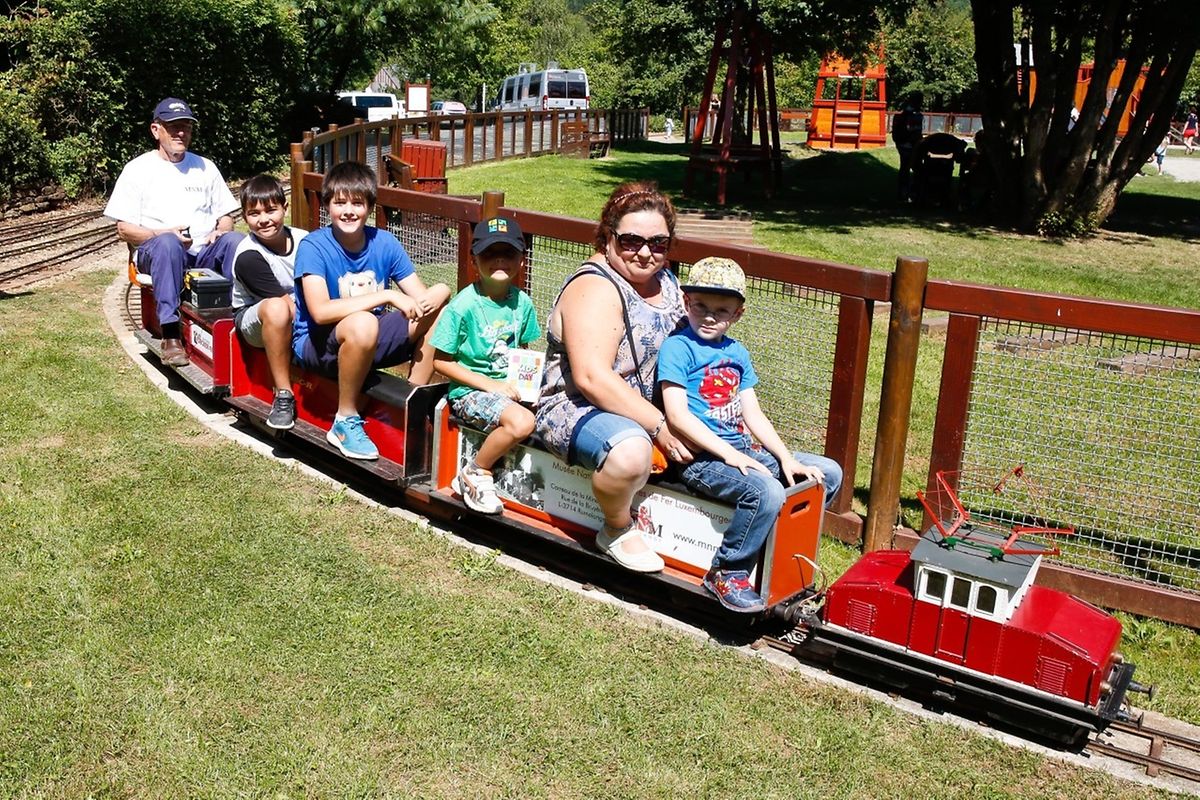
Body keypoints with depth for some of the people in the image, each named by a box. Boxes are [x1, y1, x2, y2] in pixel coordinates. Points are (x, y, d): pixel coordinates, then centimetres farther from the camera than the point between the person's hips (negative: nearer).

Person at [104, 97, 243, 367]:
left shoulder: (205, 167, 20)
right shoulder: (138, 169, 9)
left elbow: (226, 216, 20)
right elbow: (124, 230, 2)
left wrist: (221, 230, -6)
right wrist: (165, 233, -17)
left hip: (205, 253, 3)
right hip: (158, 252, -3)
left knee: (235, 241, -30)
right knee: (167, 244, -39)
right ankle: (171, 336, -42)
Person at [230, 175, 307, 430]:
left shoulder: (302, 239, -8)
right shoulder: (248, 257, -21)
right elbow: (286, 304, -23)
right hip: (255, 318, -4)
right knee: (277, 308, -41)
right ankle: (283, 396, -29)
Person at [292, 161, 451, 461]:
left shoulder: (384, 243, -2)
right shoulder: (313, 246, -16)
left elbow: (421, 296, -4)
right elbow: (320, 311, -30)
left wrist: (434, 298, -30)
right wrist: (388, 296, -32)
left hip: (369, 342, 5)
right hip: (317, 344, -5)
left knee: (440, 308, -12)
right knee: (362, 324, -39)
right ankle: (345, 421, -17)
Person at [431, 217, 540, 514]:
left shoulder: (522, 302, 2)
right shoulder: (463, 305, -14)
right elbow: (440, 361, -11)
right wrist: (489, 384, -16)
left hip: (508, 387, 6)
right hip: (470, 391, -6)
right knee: (521, 422, -31)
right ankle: (474, 475, -7)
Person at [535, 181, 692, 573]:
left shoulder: (666, 281, 8)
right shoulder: (595, 288, -19)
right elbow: (591, 378, -30)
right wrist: (658, 427, -27)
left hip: (648, 405, 9)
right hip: (578, 408, -9)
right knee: (630, 452, -37)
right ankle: (618, 530, -9)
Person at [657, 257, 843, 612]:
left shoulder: (737, 352, 16)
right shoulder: (677, 347, -7)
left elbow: (753, 414, 15)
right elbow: (677, 415, -16)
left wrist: (787, 458, 2)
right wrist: (728, 453, -20)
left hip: (741, 449, 8)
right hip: (699, 456, -8)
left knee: (829, 472, 5)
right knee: (766, 491, -33)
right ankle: (727, 573, -13)